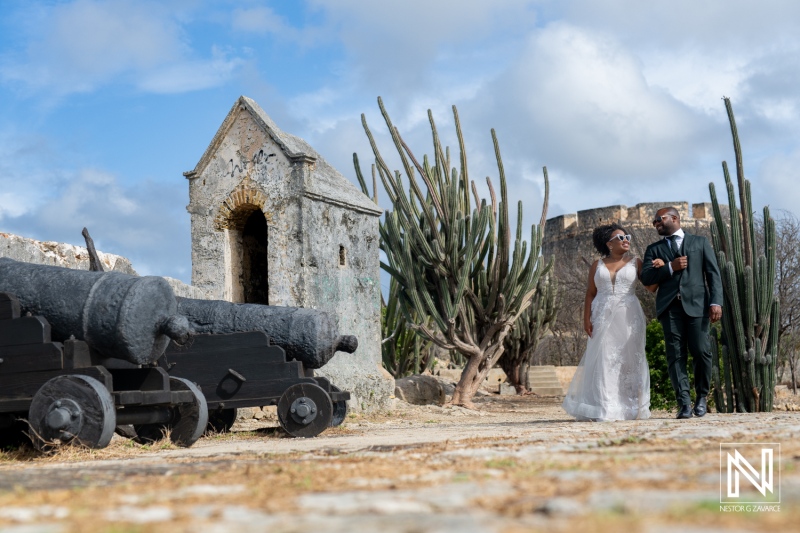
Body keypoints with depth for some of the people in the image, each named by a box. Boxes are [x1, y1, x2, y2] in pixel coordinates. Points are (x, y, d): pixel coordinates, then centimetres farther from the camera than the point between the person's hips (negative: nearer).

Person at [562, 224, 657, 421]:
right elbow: (590, 294, 6)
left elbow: (651, 286, -1)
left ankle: (629, 408, 6)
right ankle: (604, 410, -2)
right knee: (604, 360, -3)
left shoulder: (635, 263, 8)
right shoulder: (597, 266, 9)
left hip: (628, 318, 0)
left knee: (628, 359, 0)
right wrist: (586, 319, -3)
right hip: (603, 318, 0)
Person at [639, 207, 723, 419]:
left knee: (701, 352, -7)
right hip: (670, 306, 1)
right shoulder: (654, 249, 20)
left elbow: (713, 273, 7)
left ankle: (701, 397, 13)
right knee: (676, 355, -6)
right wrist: (670, 267, -6)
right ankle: (684, 403, -8)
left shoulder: (700, 242, 16)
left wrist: (716, 301, -6)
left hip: (696, 304, -1)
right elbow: (646, 277, 7)